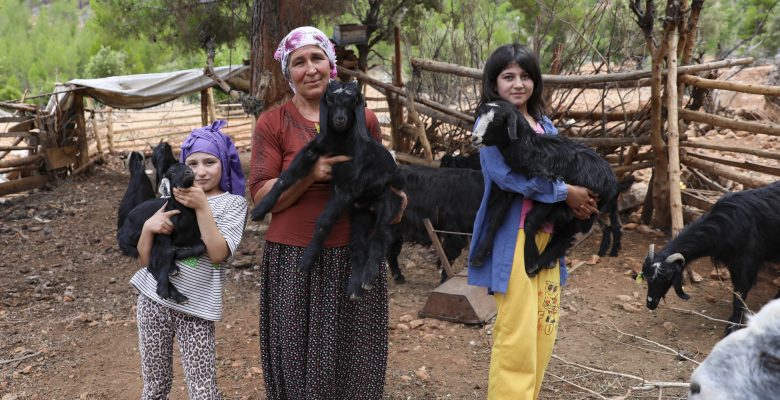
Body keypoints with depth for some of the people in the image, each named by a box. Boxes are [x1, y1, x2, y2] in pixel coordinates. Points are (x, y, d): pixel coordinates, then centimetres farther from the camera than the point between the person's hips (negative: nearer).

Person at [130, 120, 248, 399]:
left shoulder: (233, 203, -3)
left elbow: (218, 254, -17)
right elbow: (144, 260, 5)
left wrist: (202, 206, -21)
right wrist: (148, 227, -13)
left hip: (196, 306, -3)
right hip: (154, 298, 3)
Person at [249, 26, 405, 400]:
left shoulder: (363, 118, 5)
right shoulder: (272, 123, -2)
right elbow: (261, 197, -6)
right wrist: (309, 174, -21)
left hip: (357, 255, 2)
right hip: (294, 258, -2)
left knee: (354, 359, 12)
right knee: (300, 360, 7)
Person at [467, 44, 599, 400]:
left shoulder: (545, 125, 14)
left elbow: (562, 171, 14)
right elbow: (508, 175, -21)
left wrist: (578, 199, -9)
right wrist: (566, 192, -15)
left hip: (548, 233, 7)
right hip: (513, 236, -7)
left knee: (543, 329, 13)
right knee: (517, 333, -5)